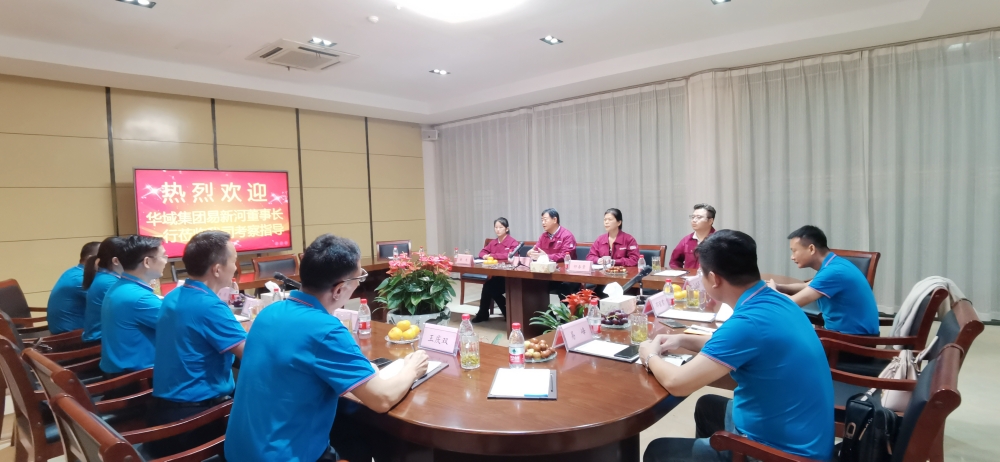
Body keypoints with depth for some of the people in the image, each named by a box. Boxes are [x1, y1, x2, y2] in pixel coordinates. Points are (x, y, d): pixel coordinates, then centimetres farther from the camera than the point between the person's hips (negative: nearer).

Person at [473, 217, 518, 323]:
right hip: (495, 274, 6)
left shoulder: (513, 242, -7)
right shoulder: (493, 242, 12)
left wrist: (491, 255, -19)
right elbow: (482, 252, 18)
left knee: (488, 286, -21)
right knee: (487, 285, -21)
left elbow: (509, 255, -22)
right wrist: (485, 255, -8)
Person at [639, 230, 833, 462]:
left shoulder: (749, 321, -29)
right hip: (798, 436, 9)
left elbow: (677, 383, -26)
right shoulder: (775, 301, -1)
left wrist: (651, 357, -5)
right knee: (708, 406, 31)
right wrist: (682, 340, 12)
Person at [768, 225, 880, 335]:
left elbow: (793, 303, -27)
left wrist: (772, 291, -6)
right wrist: (777, 287, 5)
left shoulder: (833, 271, -23)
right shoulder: (832, 266, 7)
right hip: (842, 329, 8)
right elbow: (807, 286, 22)